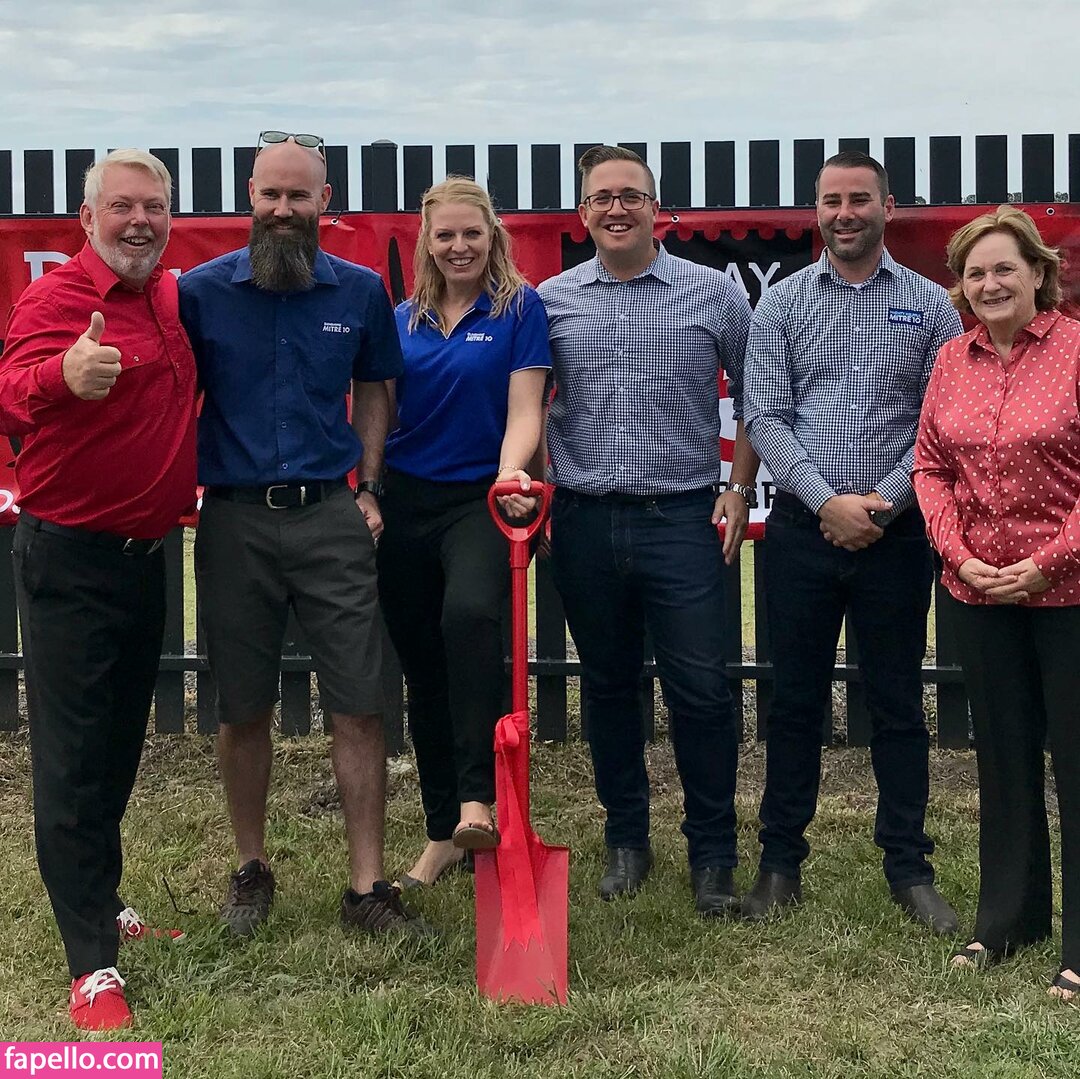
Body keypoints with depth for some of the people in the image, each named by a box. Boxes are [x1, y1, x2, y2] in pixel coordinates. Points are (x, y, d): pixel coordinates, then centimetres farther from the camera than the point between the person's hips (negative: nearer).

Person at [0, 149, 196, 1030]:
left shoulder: (174, 298, 8)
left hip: (147, 553, 8)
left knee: (120, 746, 18)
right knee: (74, 760, -2)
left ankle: (101, 904, 34)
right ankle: (93, 963, 3)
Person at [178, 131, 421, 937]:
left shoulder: (361, 292, 4)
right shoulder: (201, 291, 0)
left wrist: (367, 487, 6)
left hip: (330, 516, 1)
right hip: (235, 522, 0)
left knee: (359, 705, -1)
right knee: (244, 711, 9)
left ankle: (367, 887, 8)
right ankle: (252, 870, 27)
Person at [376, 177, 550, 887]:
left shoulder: (520, 308, -1)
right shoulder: (405, 320, 12)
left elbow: (524, 410, -9)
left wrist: (511, 471, -27)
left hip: (480, 501, -5)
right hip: (405, 502, 5)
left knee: (470, 615, -35)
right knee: (423, 670, 9)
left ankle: (478, 799, -33)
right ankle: (443, 834, 20)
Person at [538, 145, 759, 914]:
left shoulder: (714, 293, 3)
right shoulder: (551, 301, 7)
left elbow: (753, 397, 10)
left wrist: (741, 488, 2)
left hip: (683, 517, -2)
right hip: (585, 522, 2)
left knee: (701, 688, -3)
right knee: (608, 686, 11)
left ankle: (713, 852, 10)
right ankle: (626, 838, 25)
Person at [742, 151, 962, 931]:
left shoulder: (930, 306, 4)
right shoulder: (782, 304, 5)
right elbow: (765, 418, -2)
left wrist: (882, 502, -12)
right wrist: (827, 501, -13)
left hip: (895, 534, 0)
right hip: (802, 529, 1)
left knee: (898, 704, 7)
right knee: (795, 700, 7)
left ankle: (910, 867, 17)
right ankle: (781, 862, 17)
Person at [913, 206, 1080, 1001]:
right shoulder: (953, 360, 8)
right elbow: (931, 465, 9)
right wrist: (958, 554, -4)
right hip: (978, 590, 5)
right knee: (1003, 752, 15)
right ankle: (1008, 918, 29)